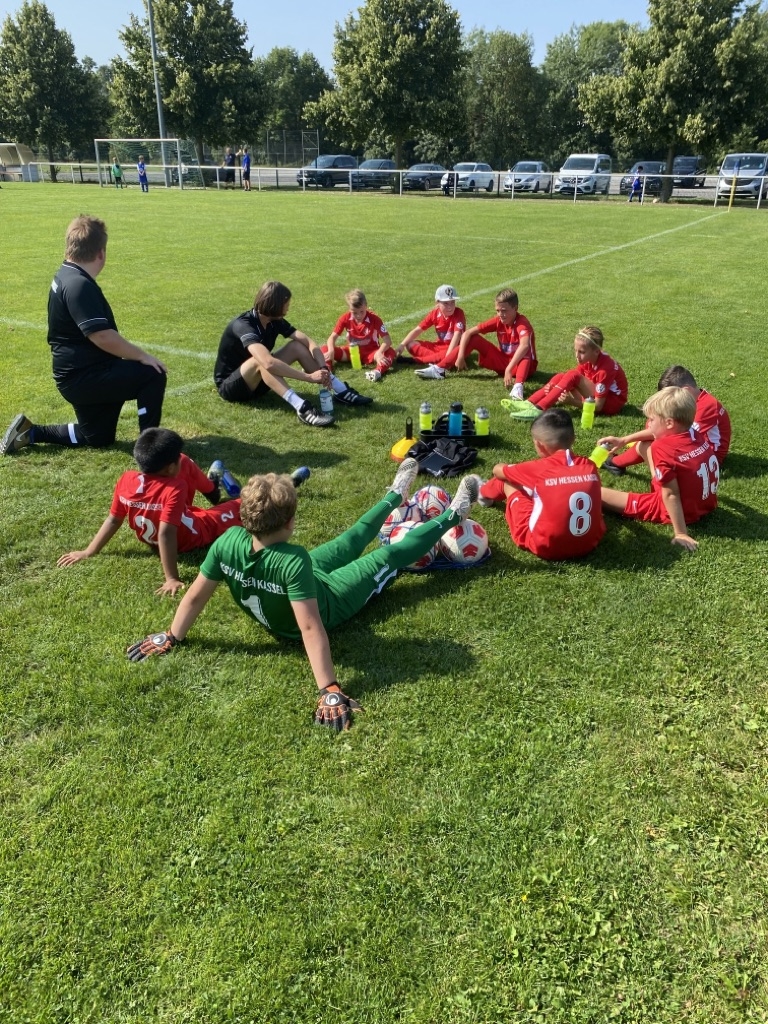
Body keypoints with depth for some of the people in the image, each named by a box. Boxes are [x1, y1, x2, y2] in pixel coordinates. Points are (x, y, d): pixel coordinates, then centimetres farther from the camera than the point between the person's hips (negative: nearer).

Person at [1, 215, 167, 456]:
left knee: (98, 439, 24)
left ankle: (30, 432, 26)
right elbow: (103, 337, -28)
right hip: (84, 377, -10)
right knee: (152, 374, -15)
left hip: (79, 375, 10)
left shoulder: (66, 276, 11)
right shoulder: (79, 285, -21)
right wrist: (142, 356, -18)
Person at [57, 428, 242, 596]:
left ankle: (212, 490, 47)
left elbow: (113, 520, -14)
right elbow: (165, 535, -42)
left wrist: (89, 552, -6)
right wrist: (172, 579, -40)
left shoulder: (126, 480, -21)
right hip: (194, 536, -6)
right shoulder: (174, 490, -38)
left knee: (185, 463, 18)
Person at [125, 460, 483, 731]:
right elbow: (310, 628, -45)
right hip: (328, 601, -5)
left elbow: (195, 596, -19)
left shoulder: (228, 542, -30)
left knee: (348, 544, 24)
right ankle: (451, 516, 33)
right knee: (389, 557, 12)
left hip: (281, 609, 5)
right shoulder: (293, 562, -46)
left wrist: (171, 638, -5)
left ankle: (396, 495, 47)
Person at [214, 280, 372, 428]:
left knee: (297, 346, -8)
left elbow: (309, 342, -9)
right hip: (230, 385, -7)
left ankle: (341, 392, -10)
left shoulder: (275, 321, -5)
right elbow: (268, 363, -44)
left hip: (256, 381, 7)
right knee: (261, 361, -38)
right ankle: (302, 408, -47)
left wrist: (323, 368, -28)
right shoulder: (244, 325, -29)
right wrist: (310, 377, -42)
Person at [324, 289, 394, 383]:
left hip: (371, 352, -3)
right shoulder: (345, 318, -11)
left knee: (390, 352, -34)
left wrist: (379, 353, -42)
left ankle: (378, 371, -59)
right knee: (326, 349, -17)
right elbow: (332, 337, -8)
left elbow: (387, 340, -22)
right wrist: (331, 351, -31)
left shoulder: (374, 319, -18)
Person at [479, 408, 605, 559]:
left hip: (544, 547, -4)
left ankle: (486, 493, 47)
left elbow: (498, 470, 7)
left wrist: (508, 469, 32)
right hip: (589, 543, 5)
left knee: (507, 482, 14)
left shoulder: (539, 469, -13)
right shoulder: (590, 466, -1)